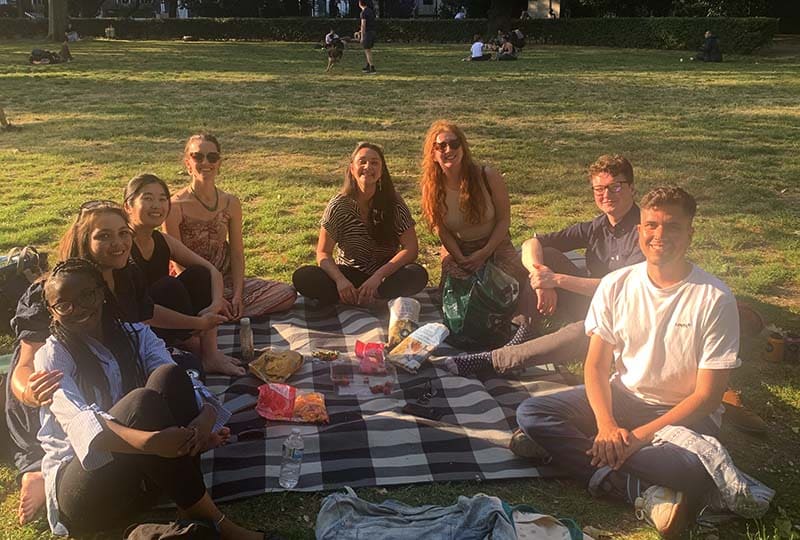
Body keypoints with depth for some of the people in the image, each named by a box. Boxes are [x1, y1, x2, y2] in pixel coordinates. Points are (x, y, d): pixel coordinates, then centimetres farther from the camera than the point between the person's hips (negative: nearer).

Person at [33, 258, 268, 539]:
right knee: (142, 400, -31)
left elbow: (182, 383, -7)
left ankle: (189, 502, -22)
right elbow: (79, 420, -24)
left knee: (168, 377, -21)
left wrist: (206, 417, -32)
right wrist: (148, 441, -44)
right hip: (78, 487, -3)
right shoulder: (52, 356, -4)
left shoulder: (136, 335, 8)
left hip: (143, 472, 4)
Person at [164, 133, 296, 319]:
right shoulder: (175, 207, -12)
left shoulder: (231, 203, 1)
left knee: (287, 293, -11)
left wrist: (238, 295, -11)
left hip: (225, 279, 5)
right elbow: (179, 263, -11)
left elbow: (237, 254, 3)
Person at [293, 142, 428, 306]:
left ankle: (353, 298, -25)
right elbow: (323, 253, -8)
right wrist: (340, 279, -29)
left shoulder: (393, 203, -8)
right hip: (348, 273, 0)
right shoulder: (339, 205, -7)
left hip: (385, 273, 0)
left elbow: (411, 248, -14)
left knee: (418, 275, -32)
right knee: (302, 277, -26)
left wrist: (377, 276, -27)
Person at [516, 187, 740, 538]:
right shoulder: (616, 285, -4)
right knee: (529, 413, -18)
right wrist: (607, 424, -21)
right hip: (621, 396, 4)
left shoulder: (715, 299, -15)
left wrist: (640, 436, -21)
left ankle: (568, 447, -22)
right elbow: (597, 365, -2)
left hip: (682, 413, -4)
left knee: (698, 471, -38)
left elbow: (707, 395, -14)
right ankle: (644, 492, -24)